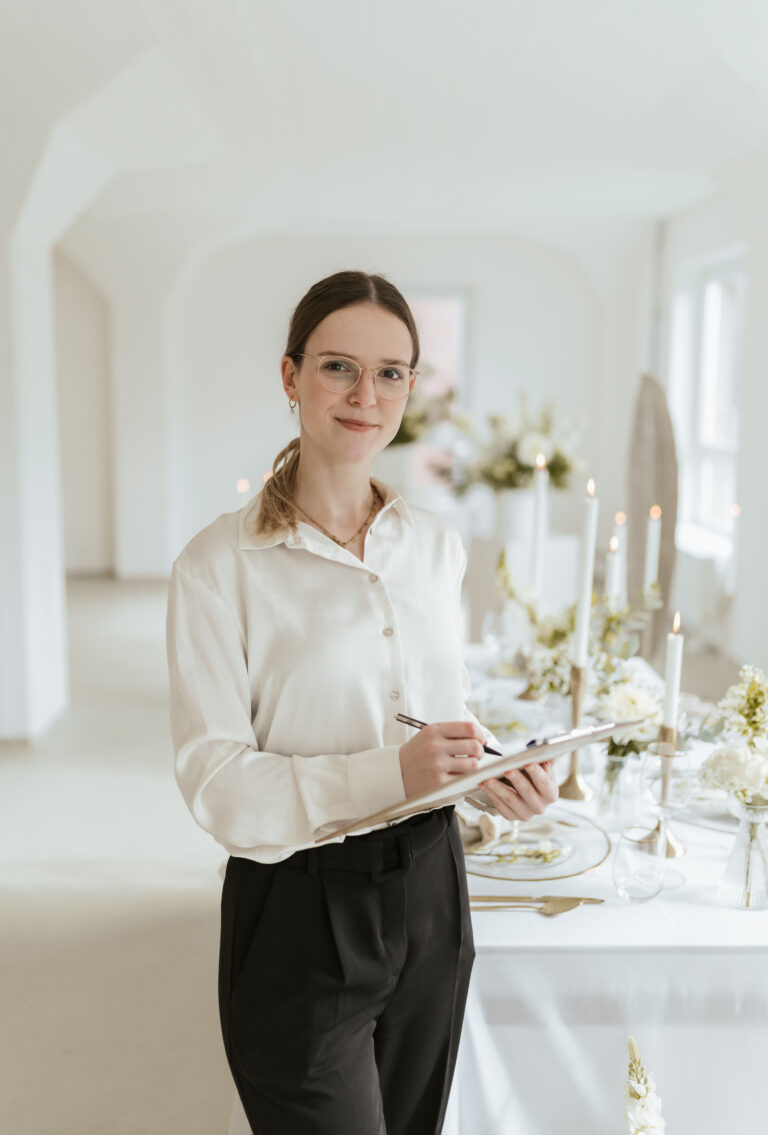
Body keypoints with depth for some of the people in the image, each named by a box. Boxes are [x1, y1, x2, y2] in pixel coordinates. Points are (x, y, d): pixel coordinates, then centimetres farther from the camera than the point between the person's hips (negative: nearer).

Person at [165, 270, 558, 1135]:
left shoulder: (437, 546, 3)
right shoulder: (220, 566, -14)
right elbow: (213, 782, -16)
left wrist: (494, 773, -7)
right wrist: (387, 774, -28)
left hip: (428, 891, 6)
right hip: (300, 910, -5)